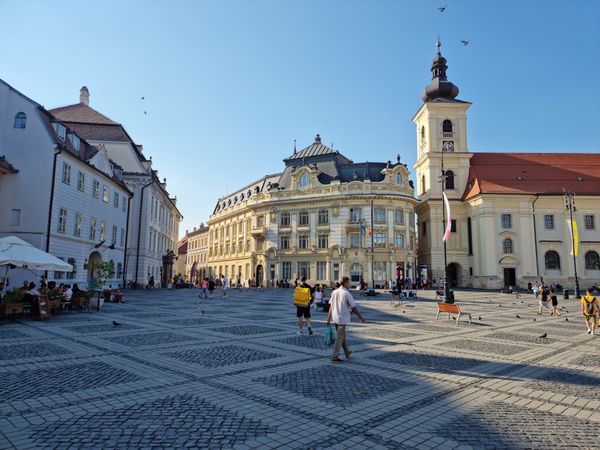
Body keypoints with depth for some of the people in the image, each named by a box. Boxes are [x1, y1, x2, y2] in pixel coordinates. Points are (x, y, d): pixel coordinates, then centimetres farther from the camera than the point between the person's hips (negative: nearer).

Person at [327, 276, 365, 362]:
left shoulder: (334, 292, 4)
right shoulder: (347, 294, -15)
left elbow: (331, 306, 6)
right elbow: (354, 308, -10)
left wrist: (328, 319, 10)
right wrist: (361, 317, 2)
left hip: (335, 318, 7)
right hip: (343, 318, -7)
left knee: (342, 336, 21)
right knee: (340, 338, 1)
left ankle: (347, 352, 35)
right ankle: (334, 357, 2)